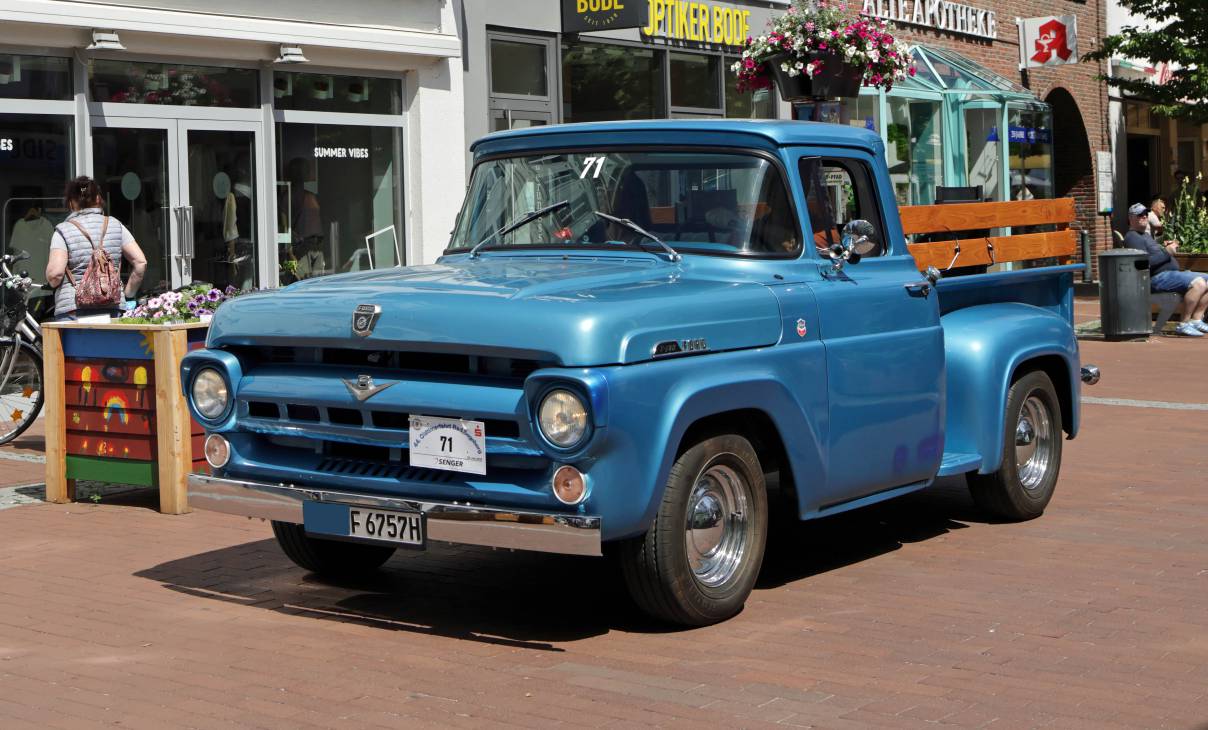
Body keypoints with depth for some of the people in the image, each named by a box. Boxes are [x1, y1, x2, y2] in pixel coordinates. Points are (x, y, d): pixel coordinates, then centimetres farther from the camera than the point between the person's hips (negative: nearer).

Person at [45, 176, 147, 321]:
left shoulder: (63, 230, -1)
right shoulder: (115, 226, 9)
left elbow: (55, 273, -10)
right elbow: (140, 262, 3)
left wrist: (52, 282, 12)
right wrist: (128, 294, 13)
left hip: (72, 311, -3)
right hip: (111, 309, 3)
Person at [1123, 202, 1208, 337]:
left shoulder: (1146, 235, 28)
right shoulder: (1132, 237, -6)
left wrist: (1167, 248, 9)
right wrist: (1167, 252, -13)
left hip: (1172, 273, 11)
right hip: (1157, 278, -11)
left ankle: (1196, 319, -3)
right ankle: (1185, 324, -24)